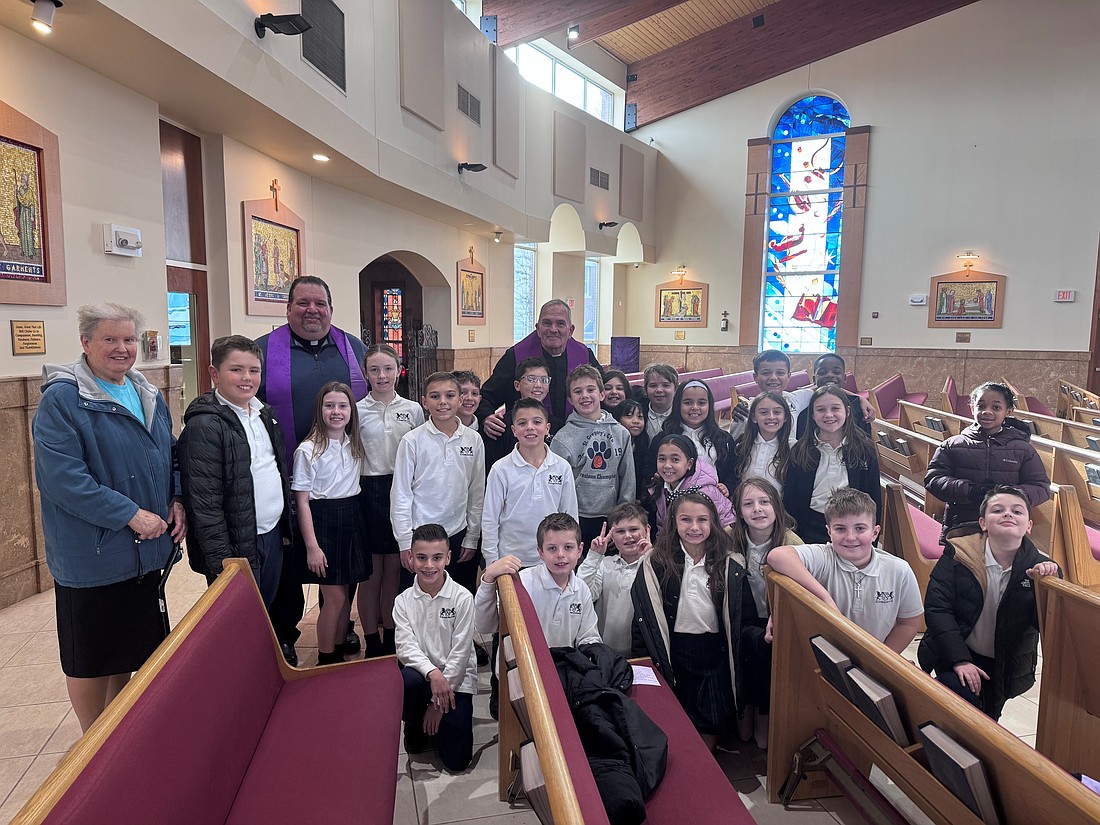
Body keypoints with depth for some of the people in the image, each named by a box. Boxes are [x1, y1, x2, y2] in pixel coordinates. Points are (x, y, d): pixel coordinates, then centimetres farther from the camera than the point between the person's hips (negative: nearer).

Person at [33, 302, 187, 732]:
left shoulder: (148, 394, 9)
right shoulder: (61, 398, -14)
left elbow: (170, 453, 17)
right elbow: (63, 477, -21)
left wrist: (177, 501, 0)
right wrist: (130, 515, -22)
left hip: (146, 549, 7)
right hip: (92, 552, -6)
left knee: (132, 647, 19)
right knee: (92, 655, 9)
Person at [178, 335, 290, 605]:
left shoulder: (265, 414, 9)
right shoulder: (204, 426, -16)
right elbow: (204, 504, -19)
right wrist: (223, 562, -19)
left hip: (273, 536, 7)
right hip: (238, 547, -7)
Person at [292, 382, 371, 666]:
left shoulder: (355, 445, 7)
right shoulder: (308, 450, -10)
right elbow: (302, 502, -10)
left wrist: (353, 518, 5)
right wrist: (311, 546, -14)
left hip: (352, 519, 5)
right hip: (322, 520, -5)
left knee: (344, 594, 12)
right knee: (335, 597, -2)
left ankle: (339, 655, 27)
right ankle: (325, 660, 15)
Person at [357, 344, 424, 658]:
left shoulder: (413, 409, 3)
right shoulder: (356, 411, 0)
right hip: (368, 493, -1)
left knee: (394, 570, 9)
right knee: (371, 573, 6)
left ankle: (392, 640, 23)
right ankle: (371, 643, 20)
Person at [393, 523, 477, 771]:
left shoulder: (463, 598, -11)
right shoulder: (403, 601, -2)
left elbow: (460, 652, -10)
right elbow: (405, 647, -11)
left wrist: (438, 703, -10)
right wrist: (432, 673, -31)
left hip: (456, 678, -2)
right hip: (420, 674, 2)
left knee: (457, 761, -11)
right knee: (407, 680, -35)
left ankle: (433, 719, 22)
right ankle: (415, 726, 0)